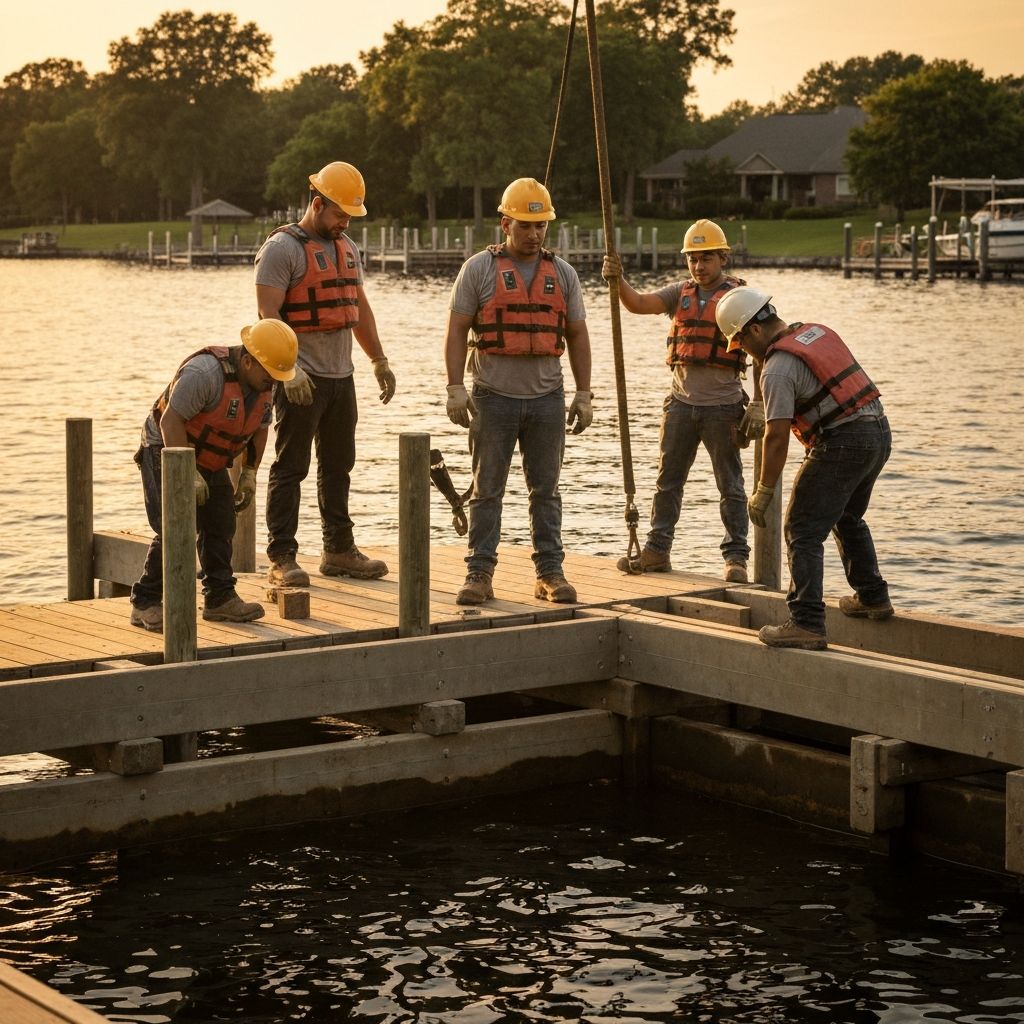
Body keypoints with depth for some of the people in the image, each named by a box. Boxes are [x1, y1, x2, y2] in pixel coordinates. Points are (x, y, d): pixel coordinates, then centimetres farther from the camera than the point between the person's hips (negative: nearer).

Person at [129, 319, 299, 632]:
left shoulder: (265, 383, -4)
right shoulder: (205, 372, -31)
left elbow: (259, 428, 11)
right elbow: (170, 421, -30)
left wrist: (249, 473, 4)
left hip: (209, 461, 8)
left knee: (220, 525, 8)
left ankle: (219, 599, 19)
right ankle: (145, 604, -9)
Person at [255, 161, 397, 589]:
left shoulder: (346, 247, 15)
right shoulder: (282, 248, -11)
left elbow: (360, 308, 23)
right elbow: (268, 316, -18)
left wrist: (379, 361, 19)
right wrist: (287, 369, -27)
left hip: (341, 376, 8)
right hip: (301, 380, -8)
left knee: (338, 466, 14)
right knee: (290, 469, -4)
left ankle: (339, 550, 23)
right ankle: (282, 560, -1)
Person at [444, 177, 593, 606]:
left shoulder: (562, 273, 10)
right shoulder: (479, 269, 0)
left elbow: (577, 336, 13)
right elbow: (457, 331, -2)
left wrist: (583, 395, 7)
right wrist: (455, 388, -11)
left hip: (547, 398, 3)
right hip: (493, 398, -3)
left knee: (546, 490, 7)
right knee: (487, 490, 1)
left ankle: (550, 573, 12)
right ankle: (480, 574, 4)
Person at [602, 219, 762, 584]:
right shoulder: (680, 293, 9)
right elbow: (637, 303, -3)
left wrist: (758, 405, -10)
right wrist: (618, 280, -23)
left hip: (723, 406, -4)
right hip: (682, 401, 4)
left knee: (730, 486, 2)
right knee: (667, 481, 8)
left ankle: (736, 557, 6)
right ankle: (656, 550, 15)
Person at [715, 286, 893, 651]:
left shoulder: (778, 368, -13)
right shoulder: (818, 331, 13)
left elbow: (777, 436, -18)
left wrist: (763, 492, -12)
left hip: (842, 443, -9)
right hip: (879, 430, 9)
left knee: (803, 532, -5)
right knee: (847, 519, 29)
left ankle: (807, 624, -12)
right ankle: (872, 597, 39)